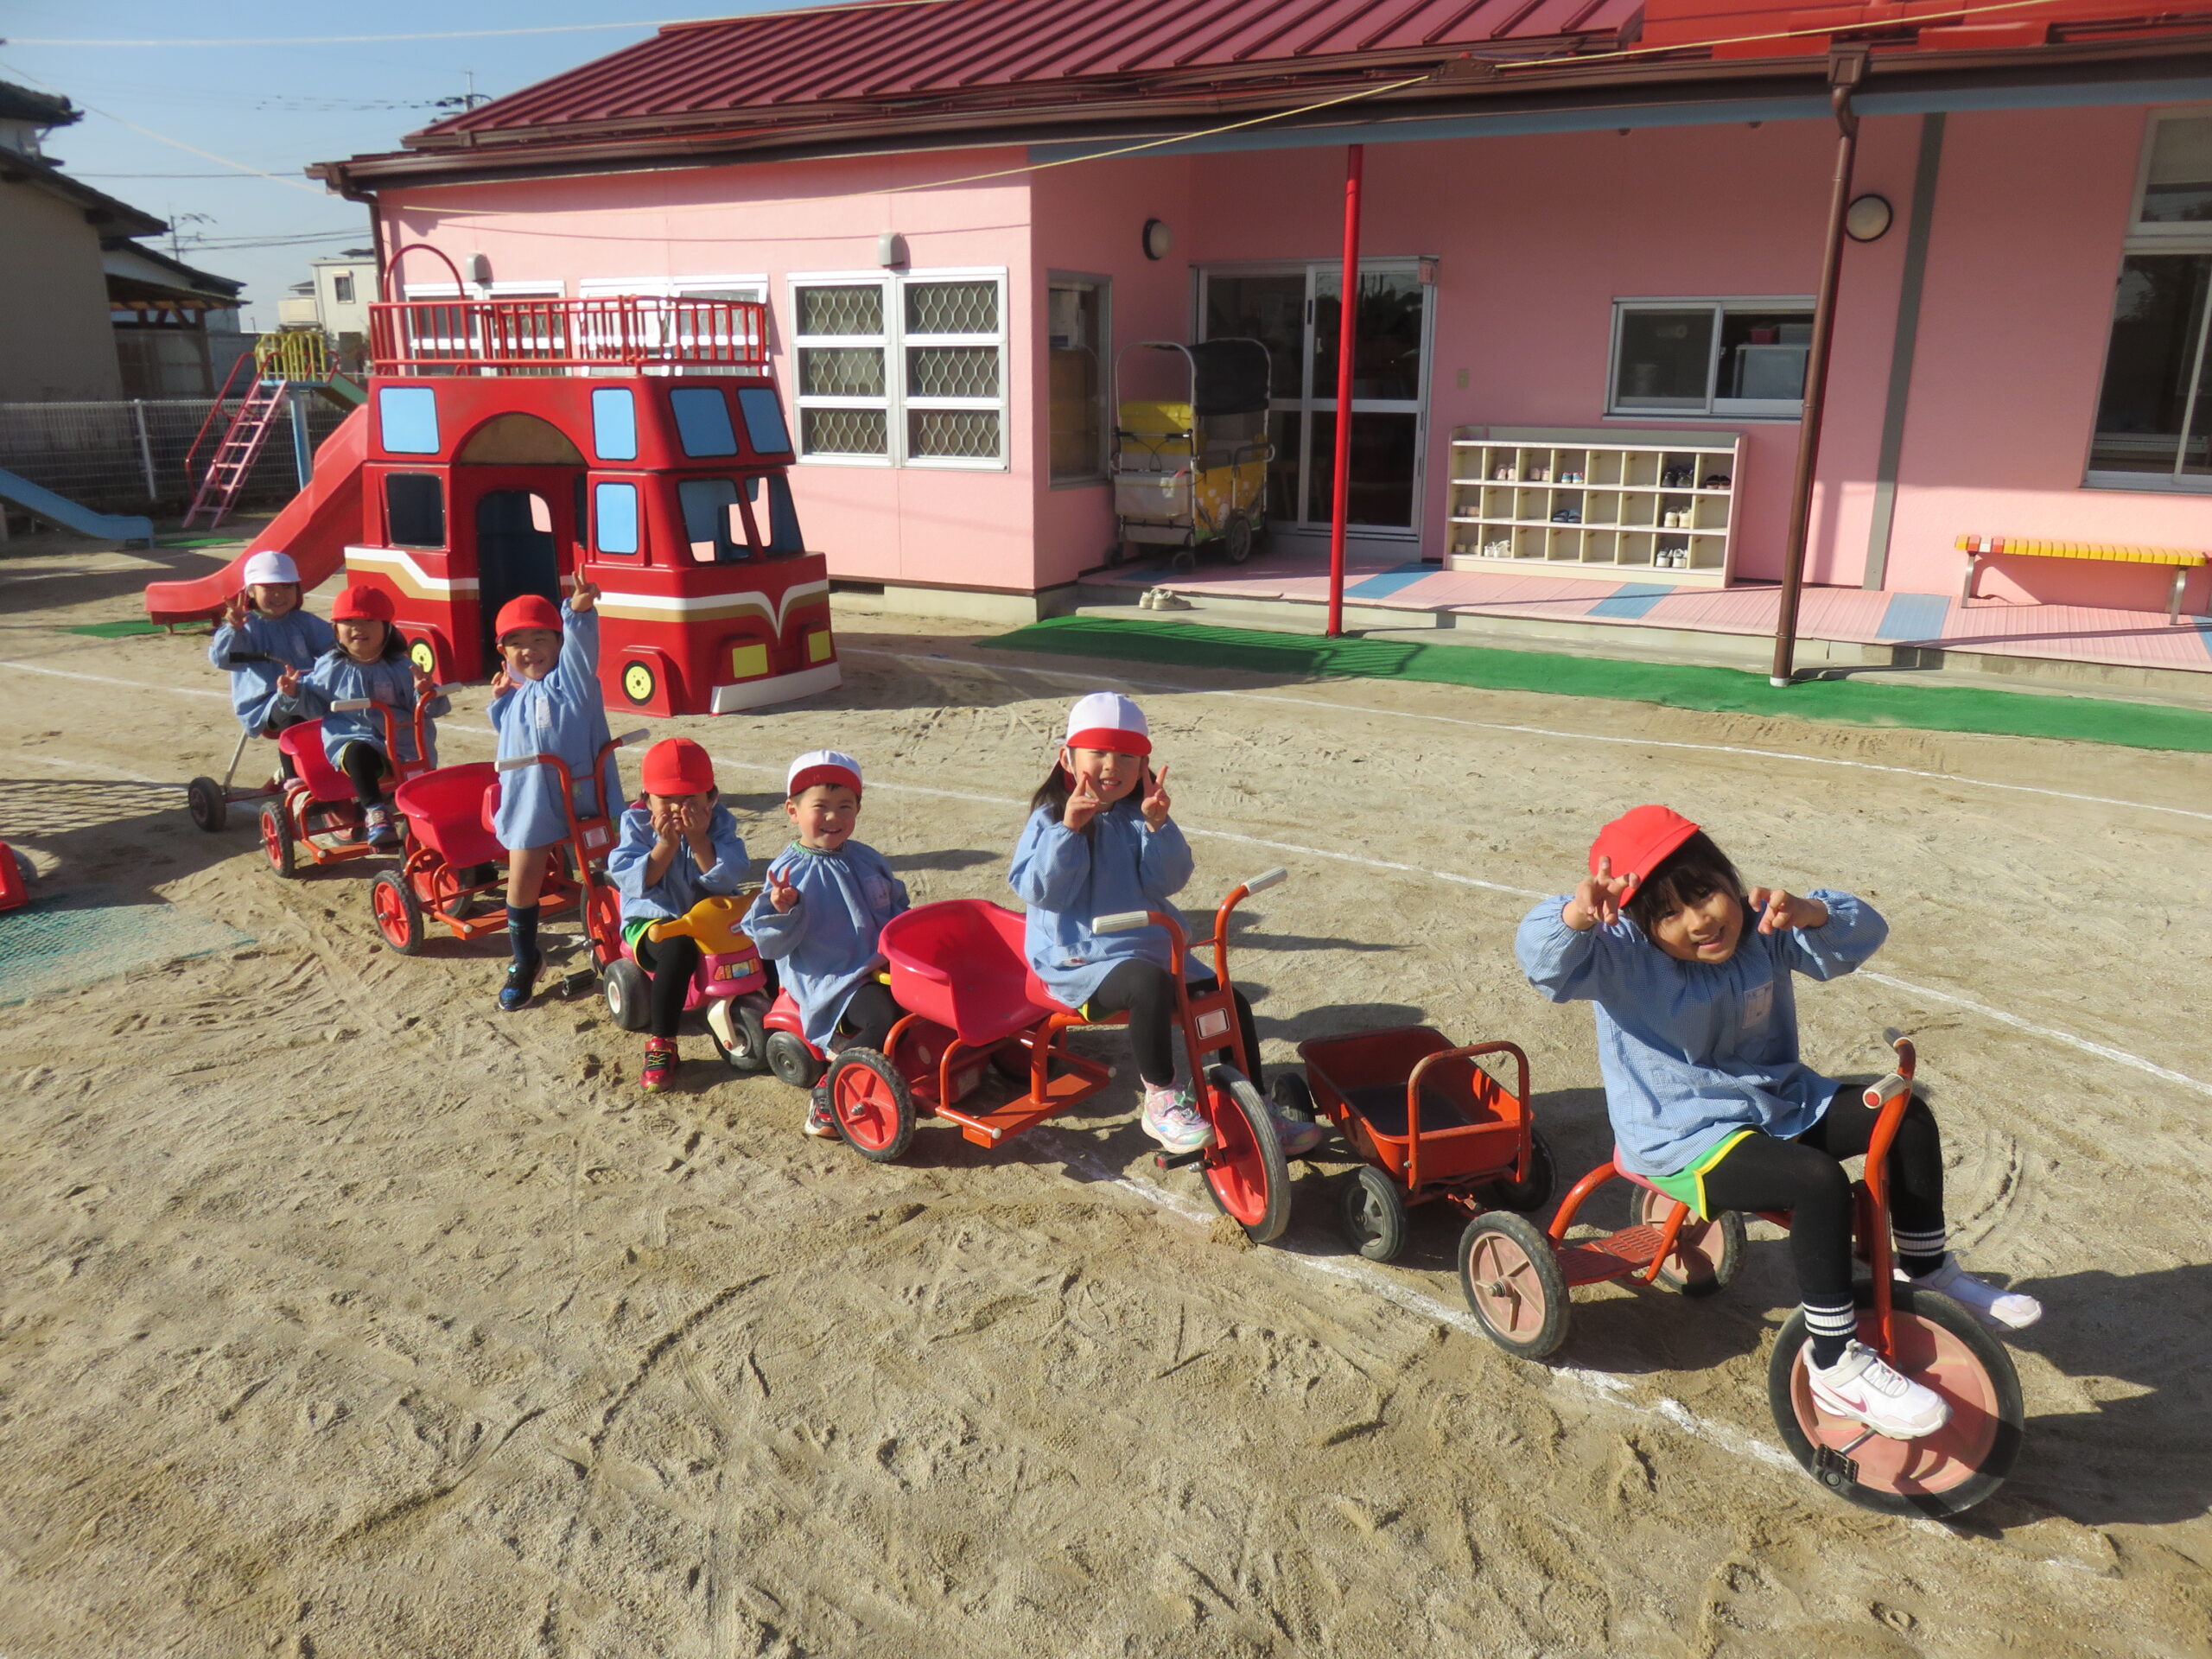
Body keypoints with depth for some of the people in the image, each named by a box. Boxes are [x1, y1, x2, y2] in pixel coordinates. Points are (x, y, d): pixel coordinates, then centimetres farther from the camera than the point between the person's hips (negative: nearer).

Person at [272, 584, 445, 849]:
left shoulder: (400, 667, 6)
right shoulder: (330, 667, 9)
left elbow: (425, 708, 2)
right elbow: (313, 703, 18)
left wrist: (424, 692, -20)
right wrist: (294, 692, -2)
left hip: (403, 742, 2)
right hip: (352, 738, -1)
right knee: (359, 753, -36)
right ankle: (374, 811, -35)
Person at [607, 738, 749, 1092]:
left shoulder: (718, 823, -4)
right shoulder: (637, 824, -5)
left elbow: (728, 878, -19)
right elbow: (632, 881, -18)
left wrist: (698, 839, -27)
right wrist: (666, 843, -24)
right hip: (651, 920, -2)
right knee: (679, 947, -36)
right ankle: (660, 1044, -27)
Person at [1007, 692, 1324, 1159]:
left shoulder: (1138, 817, 9)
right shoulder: (1050, 819, -2)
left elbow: (1168, 881, -4)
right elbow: (1041, 890, -16)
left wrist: (1157, 825, -18)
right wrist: (1068, 829, -24)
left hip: (1151, 947, 6)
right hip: (1082, 962, -6)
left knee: (1230, 1001, -2)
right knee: (1150, 983, -36)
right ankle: (1161, 1100, -19)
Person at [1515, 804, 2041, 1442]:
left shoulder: (1761, 931, -2)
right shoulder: (1624, 958, -18)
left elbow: (1862, 933, -7)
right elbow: (1543, 959, -35)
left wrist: (1809, 912, -29)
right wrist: (1580, 913, -57)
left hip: (1781, 1100, 7)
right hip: (1684, 1139, -7)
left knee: (1908, 1117, -1)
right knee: (1820, 1183, -29)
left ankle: (1927, 1274, 18)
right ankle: (1837, 1367, -15)